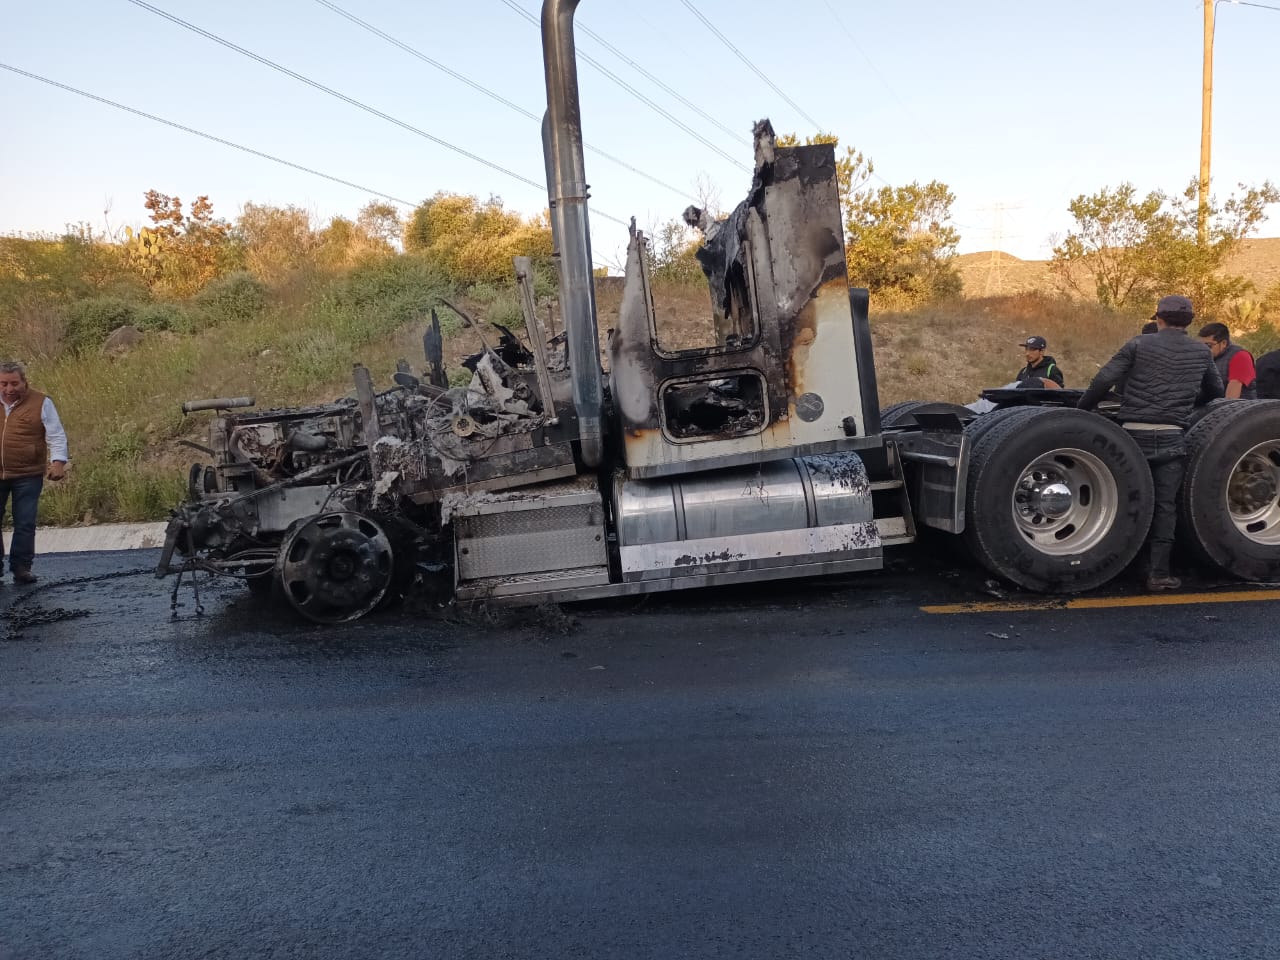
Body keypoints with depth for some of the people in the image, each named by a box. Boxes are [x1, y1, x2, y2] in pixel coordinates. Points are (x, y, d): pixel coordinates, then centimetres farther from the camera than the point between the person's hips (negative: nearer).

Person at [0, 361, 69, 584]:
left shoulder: (41, 403, -2)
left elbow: (56, 435, -3)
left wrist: (58, 461, -15)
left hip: (28, 476, -2)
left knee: (25, 524, 3)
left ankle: (21, 567, 13)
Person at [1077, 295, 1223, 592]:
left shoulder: (1139, 345, 1)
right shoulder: (1201, 353, 10)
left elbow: (1103, 381, -7)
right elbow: (1215, 392, 25)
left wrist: (1081, 410, 4)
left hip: (1134, 433, -1)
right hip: (1171, 438, 1)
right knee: (1165, 506, 4)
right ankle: (1159, 572, 4)